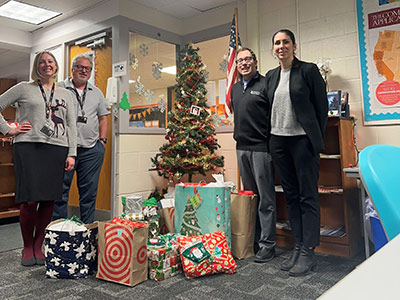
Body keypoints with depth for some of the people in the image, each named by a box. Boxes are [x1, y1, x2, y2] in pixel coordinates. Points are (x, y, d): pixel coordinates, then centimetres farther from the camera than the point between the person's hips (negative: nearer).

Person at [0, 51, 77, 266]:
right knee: (30, 200, -8)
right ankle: (27, 247, 12)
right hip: (29, 147, -2)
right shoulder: (24, 88, 10)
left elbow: (71, 126, 13)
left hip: (57, 149, 3)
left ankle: (38, 246, 17)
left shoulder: (65, 95, 17)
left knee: (49, 201, 2)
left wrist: (71, 153, 5)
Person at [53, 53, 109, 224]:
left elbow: (103, 117, 18)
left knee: (89, 192, 8)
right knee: (60, 191, 1)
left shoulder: (97, 93, 16)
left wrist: (102, 140, 7)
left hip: (91, 150, 3)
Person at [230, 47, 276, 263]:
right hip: (241, 148, 7)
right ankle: (252, 240, 24)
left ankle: (267, 244, 8)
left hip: (261, 148, -7)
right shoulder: (235, 89, 18)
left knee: (265, 198, -1)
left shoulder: (266, 85, -5)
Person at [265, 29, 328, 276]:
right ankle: (298, 247, 20)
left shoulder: (309, 70, -2)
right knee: (291, 195, 10)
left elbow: (322, 105, -3)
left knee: (308, 196, -1)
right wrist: (271, 135, 9)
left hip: (303, 140, -5)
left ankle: (309, 252, 8)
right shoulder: (271, 76, 13)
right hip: (278, 141, 6)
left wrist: (316, 138, -5)